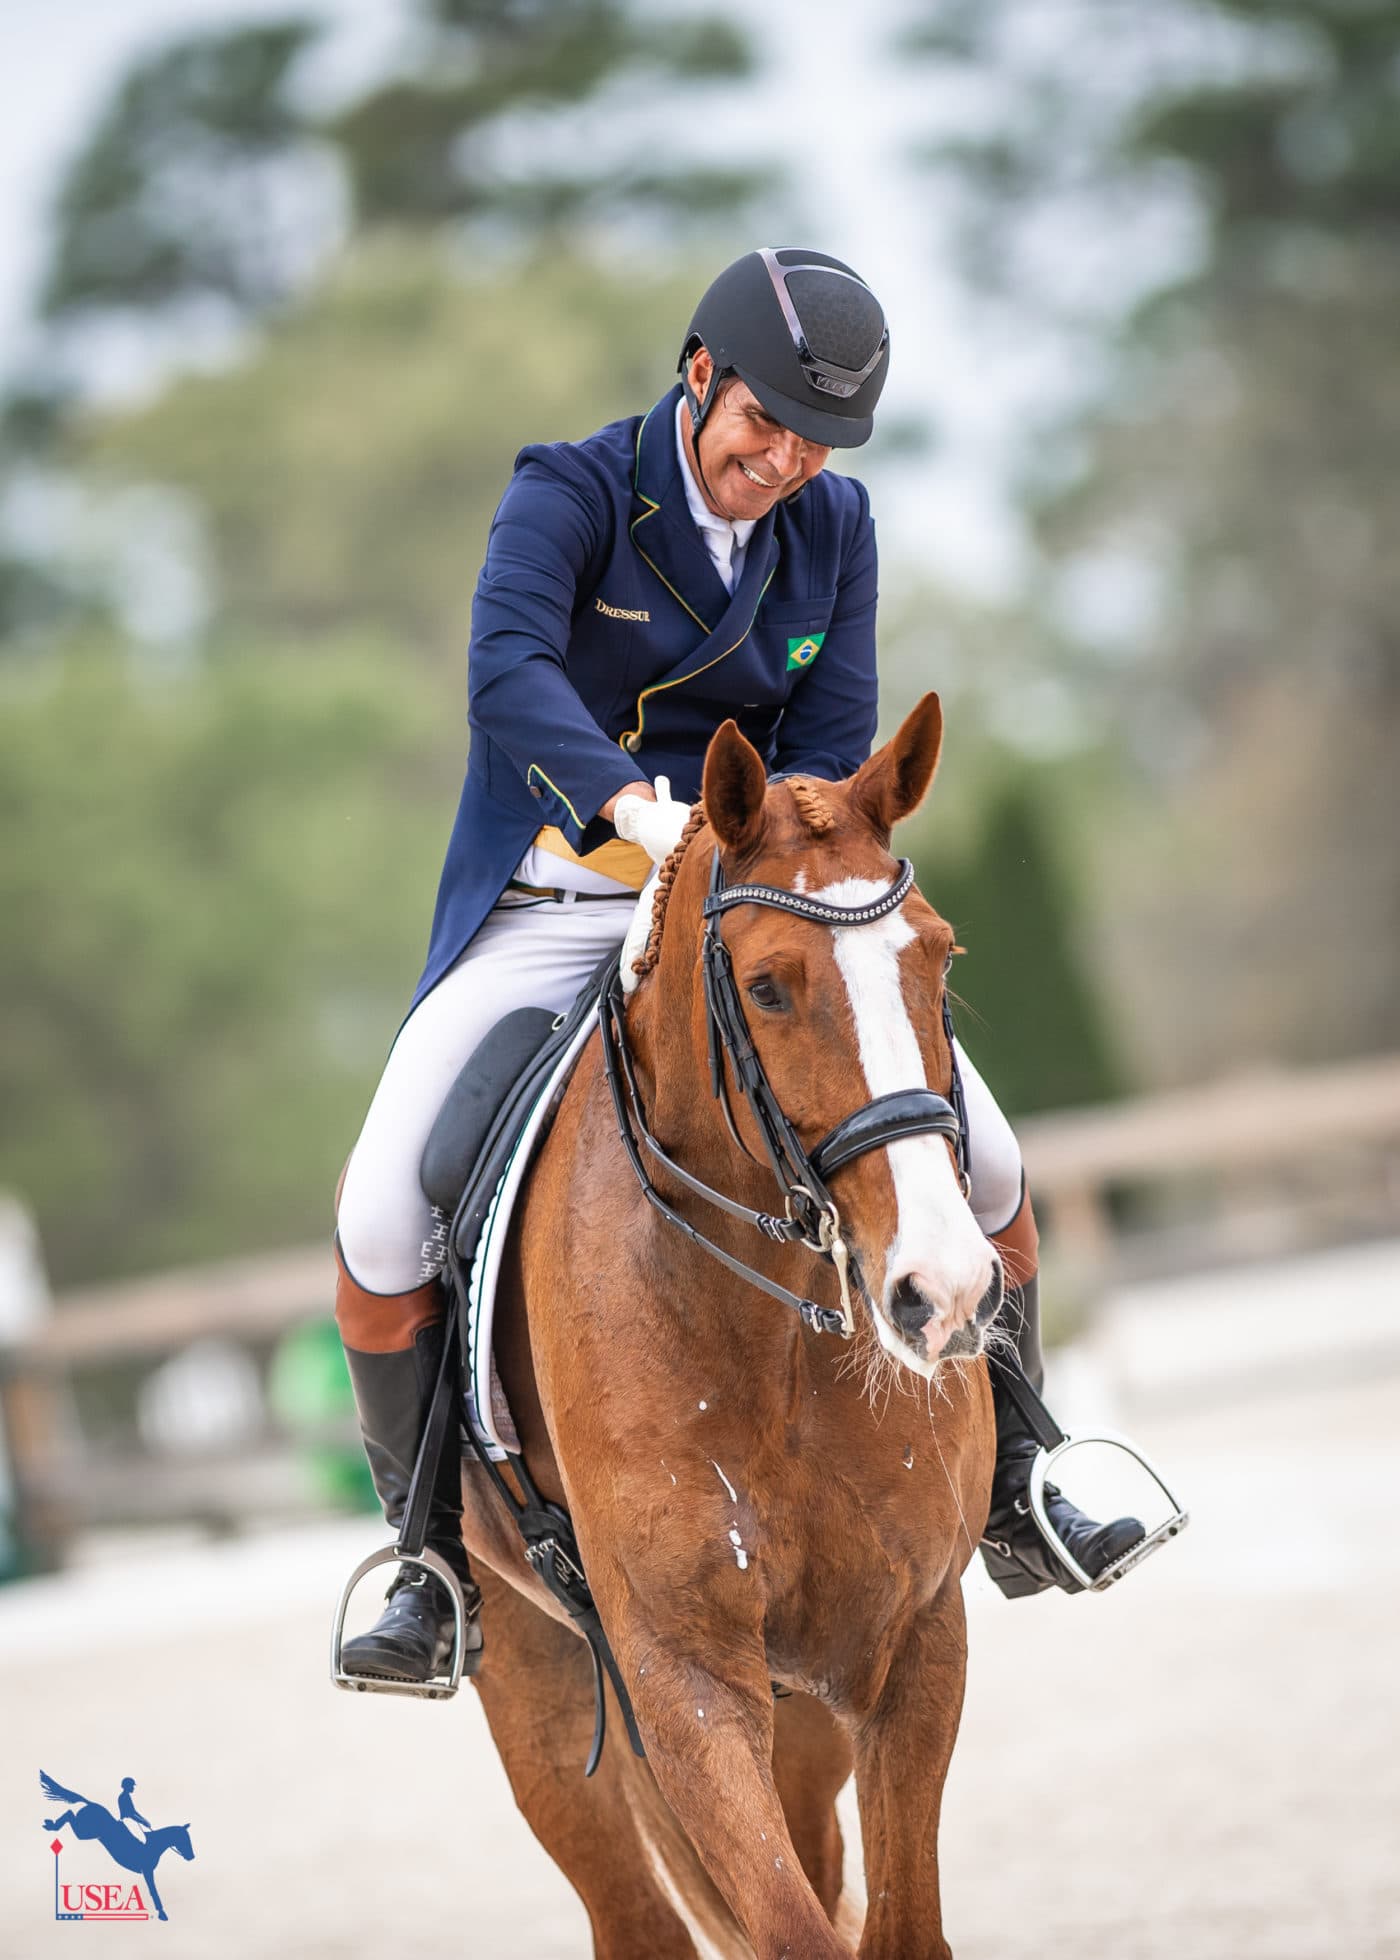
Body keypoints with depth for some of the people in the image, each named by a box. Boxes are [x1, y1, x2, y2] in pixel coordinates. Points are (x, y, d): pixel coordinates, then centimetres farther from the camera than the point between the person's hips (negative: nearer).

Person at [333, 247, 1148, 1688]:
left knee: (983, 1165, -9)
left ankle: (1009, 1490, 12)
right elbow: (507, 673, -32)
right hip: (548, 908, -3)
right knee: (380, 1232, -19)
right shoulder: (570, 492, -13)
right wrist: (648, 815, -48)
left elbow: (831, 753, -1)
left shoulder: (833, 528, 2)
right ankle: (441, 1563, 1)